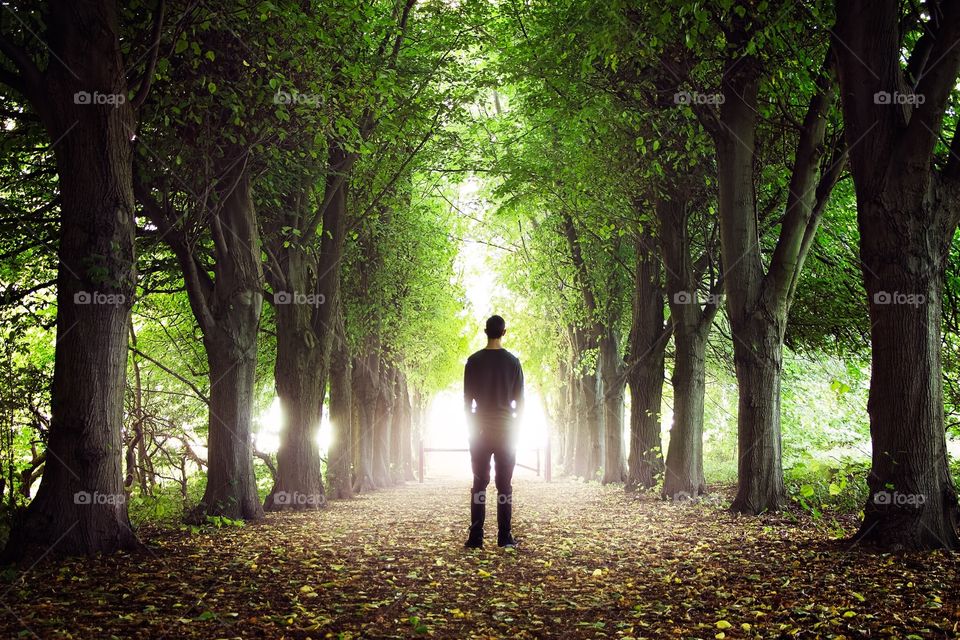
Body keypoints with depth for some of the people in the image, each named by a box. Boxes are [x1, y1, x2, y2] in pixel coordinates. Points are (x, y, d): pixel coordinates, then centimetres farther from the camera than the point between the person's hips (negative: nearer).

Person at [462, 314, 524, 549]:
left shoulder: (474, 361, -2)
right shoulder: (512, 362, 0)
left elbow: (467, 398, 0)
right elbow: (519, 400, 3)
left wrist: (471, 427, 9)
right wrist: (516, 427, 12)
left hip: (480, 428, 0)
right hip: (506, 428, 0)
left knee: (479, 483, 2)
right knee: (504, 484, 3)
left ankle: (476, 537, -2)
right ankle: (504, 536, 1)